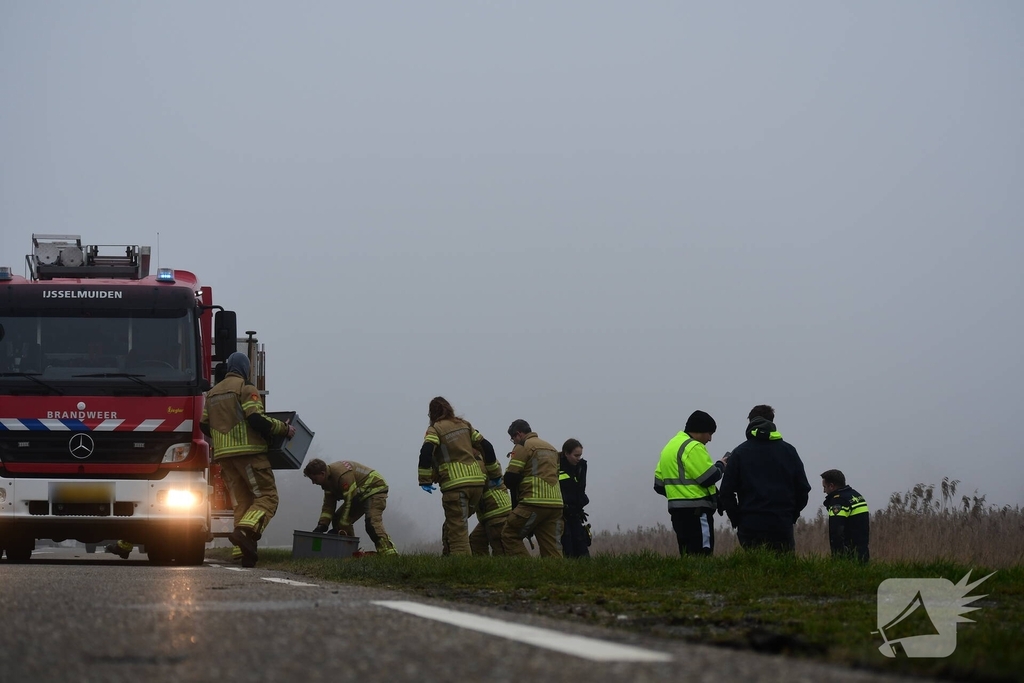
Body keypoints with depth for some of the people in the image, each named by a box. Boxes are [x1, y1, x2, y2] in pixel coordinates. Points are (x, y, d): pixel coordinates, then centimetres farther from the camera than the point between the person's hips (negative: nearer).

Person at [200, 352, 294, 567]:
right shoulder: (246, 389, -4)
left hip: (223, 453, 7)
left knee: (242, 501, 8)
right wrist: (284, 428, -5)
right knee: (266, 496, -6)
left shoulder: (213, 392, 19)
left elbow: (204, 424, 18)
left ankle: (245, 551, -2)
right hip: (248, 451, -7)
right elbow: (257, 419, -16)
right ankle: (244, 531, -28)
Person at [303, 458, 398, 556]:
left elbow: (349, 502, -29)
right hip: (360, 495, 10)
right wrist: (322, 525, -9)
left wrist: (342, 527, -25)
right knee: (337, 520, 3)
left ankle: (389, 554, -37)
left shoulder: (343, 475, -31)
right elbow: (328, 505, 3)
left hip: (375, 490, -10)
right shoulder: (328, 479, 0)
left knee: (372, 523, -30)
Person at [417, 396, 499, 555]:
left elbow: (426, 451, -16)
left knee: (457, 531, -5)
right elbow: (486, 446, 17)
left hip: (455, 485, -6)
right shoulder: (464, 425, 17)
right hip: (477, 481, 6)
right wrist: (494, 473, 24)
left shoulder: (435, 429, 1)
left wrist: (425, 480, -11)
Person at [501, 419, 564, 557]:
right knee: (551, 547, 3)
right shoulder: (551, 448, 23)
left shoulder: (523, 447, -1)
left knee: (509, 536, 1)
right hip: (556, 504, 7)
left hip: (535, 503, -7)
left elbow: (510, 479, -4)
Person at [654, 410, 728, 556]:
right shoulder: (693, 447, -11)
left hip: (677, 511, 9)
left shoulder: (669, 447, 18)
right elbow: (709, 477, -15)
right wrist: (721, 466, 2)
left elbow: (659, 484, 19)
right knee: (701, 557, -12)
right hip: (696, 511, -9)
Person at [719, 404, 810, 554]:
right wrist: (792, 516, 17)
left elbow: (727, 491, 0)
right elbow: (803, 489, 6)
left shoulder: (740, 453, 3)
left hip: (750, 525, -1)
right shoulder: (788, 451, 6)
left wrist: (736, 519, 11)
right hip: (782, 526, 1)